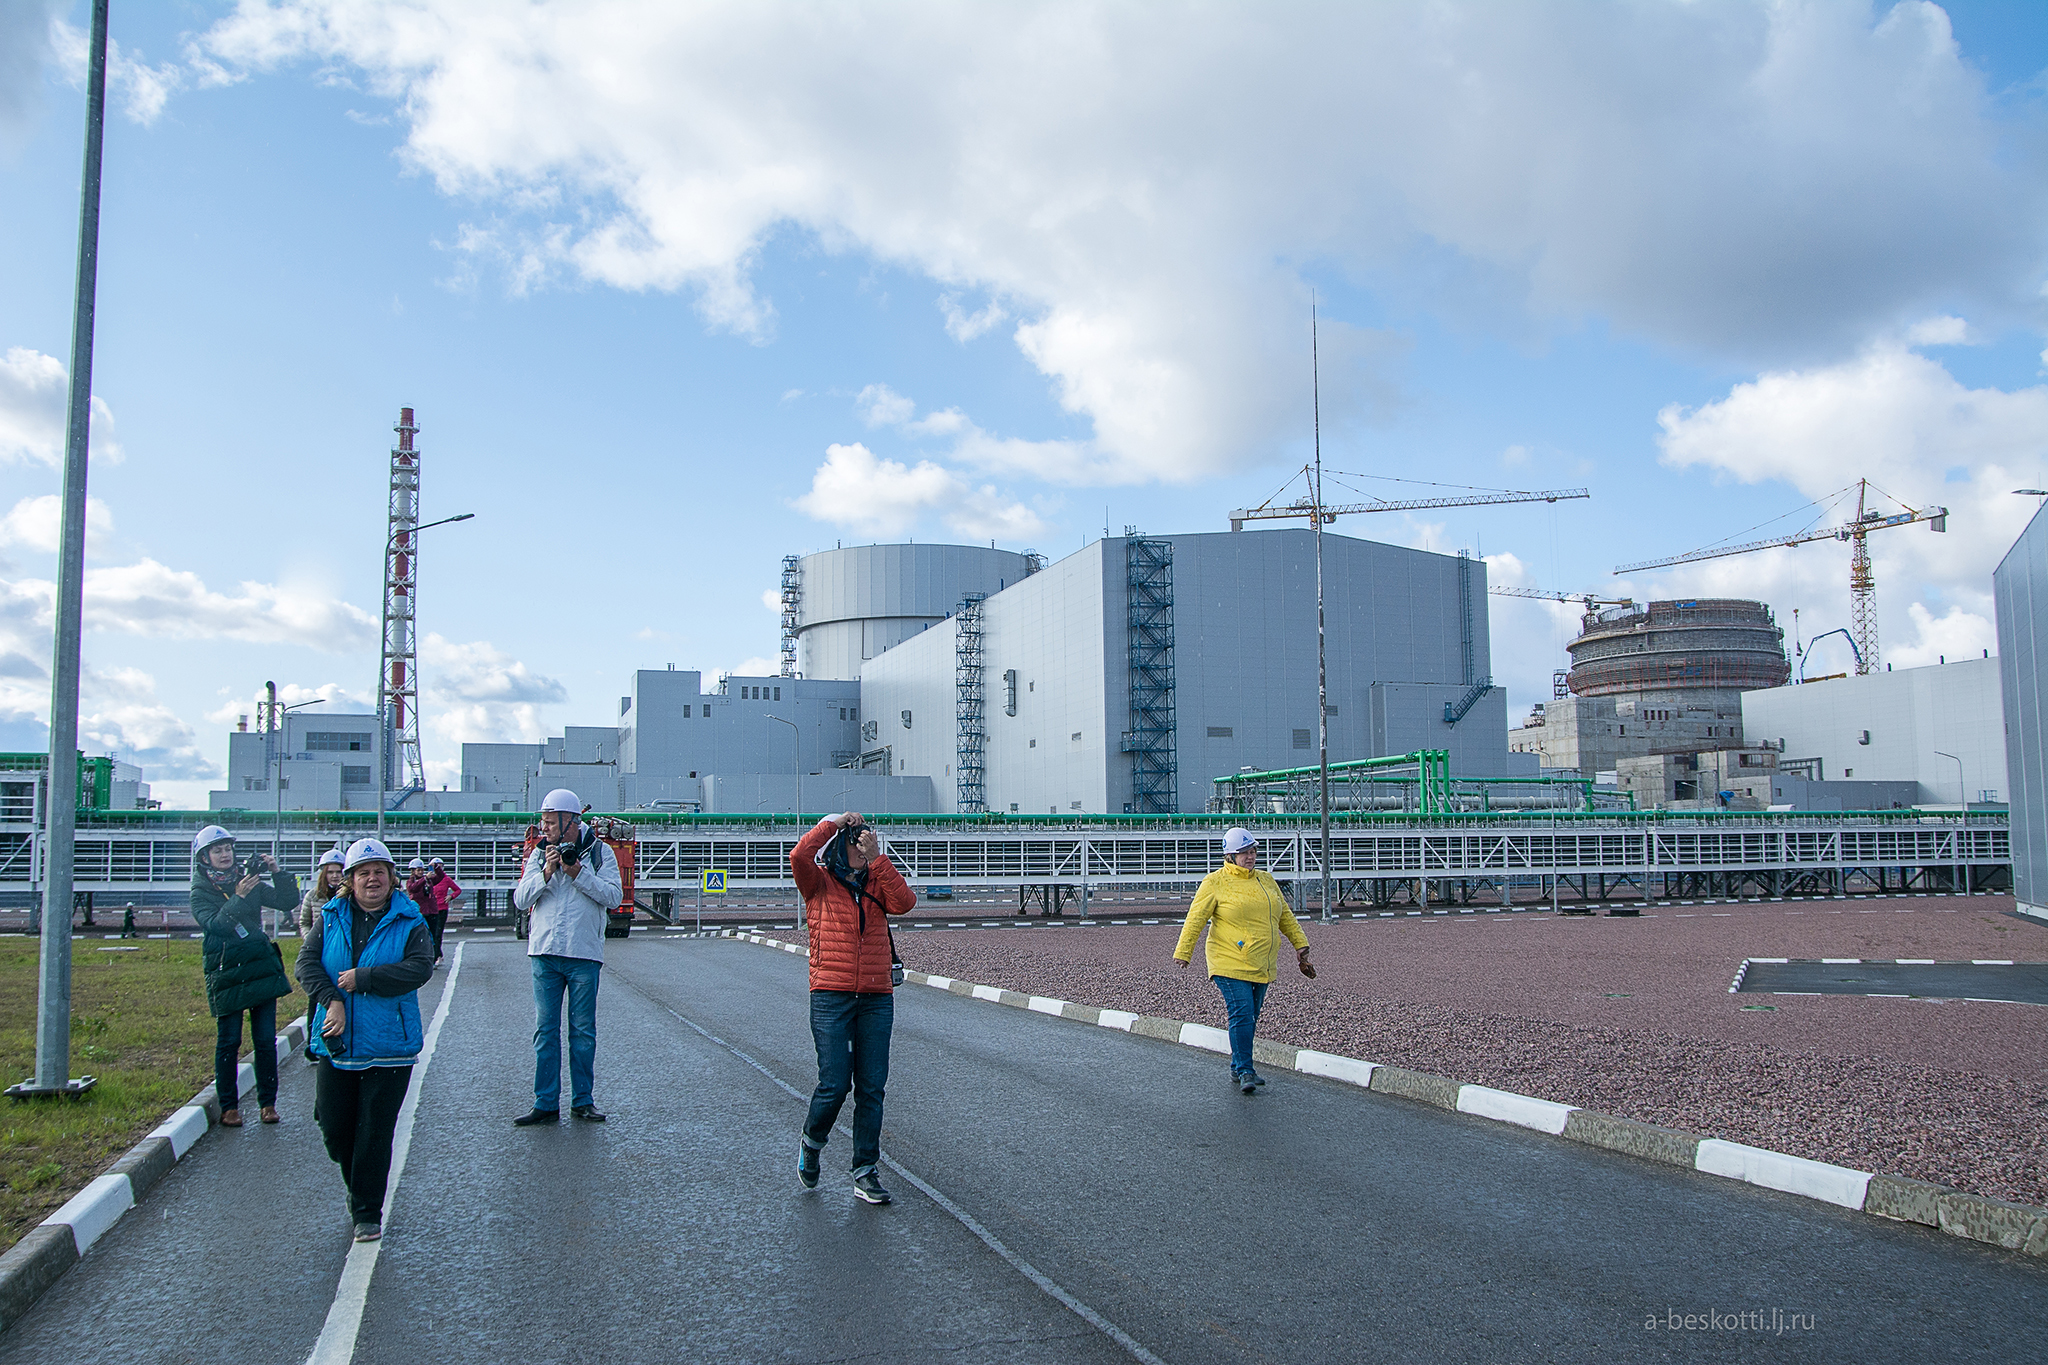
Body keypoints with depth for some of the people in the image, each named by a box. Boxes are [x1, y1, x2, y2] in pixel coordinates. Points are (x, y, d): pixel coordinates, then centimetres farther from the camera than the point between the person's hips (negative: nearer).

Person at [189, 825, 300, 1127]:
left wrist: (277, 873, -11)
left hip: (263, 971, 3)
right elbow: (214, 923, -18)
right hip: (226, 974, -3)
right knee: (228, 1043, 2)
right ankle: (229, 1106, 14)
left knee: (266, 1041, 3)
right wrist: (239, 897, -31)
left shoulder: (249, 881, 9)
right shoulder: (200, 892, -1)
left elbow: (288, 901, 4)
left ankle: (268, 1102, 13)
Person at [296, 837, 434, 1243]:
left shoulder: (409, 923, -1)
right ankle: (357, 1189, 35)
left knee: (375, 1133, 0)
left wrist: (362, 978, -18)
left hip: (389, 1046, -3)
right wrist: (332, 1000, -18)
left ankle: (367, 1213, 13)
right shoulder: (331, 918, 7)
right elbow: (306, 962, -3)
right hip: (337, 1043, 3)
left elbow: (419, 969, -15)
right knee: (334, 1126, 8)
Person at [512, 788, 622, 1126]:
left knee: (583, 1032, 6)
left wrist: (577, 872, -14)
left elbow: (613, 896, -7)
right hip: (544, 953, 2)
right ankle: (546, 1104, 10)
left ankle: (583, 1101, 15)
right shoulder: (539, 852, 9)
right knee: (545, 1030, 4)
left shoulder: (599, 852, 1)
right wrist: (547, 871, -11)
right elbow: (521, 899, 3)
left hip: (584, 954, -2)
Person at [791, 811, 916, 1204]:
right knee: (834, 1084, -6)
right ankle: (812, 1143, 24)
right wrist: (833, 822, -9)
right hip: (831, 997, -3)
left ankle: (865, 1173, 11)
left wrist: (878, 858, -9)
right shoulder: (819, 882, 4)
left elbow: (905, 902, -7)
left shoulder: (877, 883, 12)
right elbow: (800, 855, -17)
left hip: (877, 998, 3)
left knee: (872, 1087, 3)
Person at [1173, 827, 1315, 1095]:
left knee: (1250, 1017, 9)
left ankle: (1238, 1068, 20)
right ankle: (1244, 1070, -7)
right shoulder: (1215, 882, -4)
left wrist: (1300, 944, 16)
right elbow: (1196, 918, -6)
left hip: (1261, 965, 6)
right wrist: (1183, 951, -9)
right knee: (1241, 1014, -13)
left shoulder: (1266, 880, 14)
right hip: (1229, 963, -6)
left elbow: (1285, 916, 22)